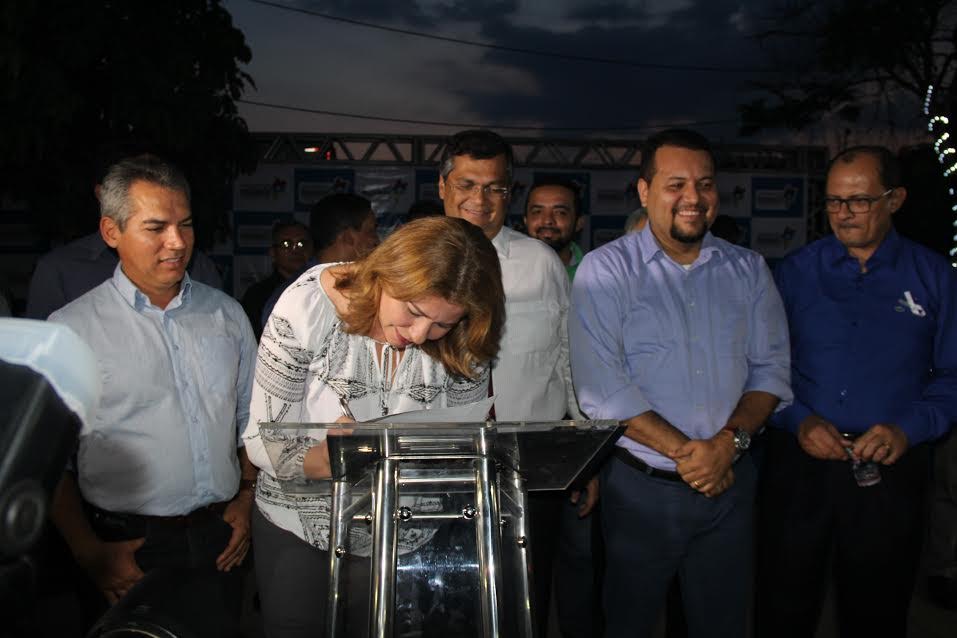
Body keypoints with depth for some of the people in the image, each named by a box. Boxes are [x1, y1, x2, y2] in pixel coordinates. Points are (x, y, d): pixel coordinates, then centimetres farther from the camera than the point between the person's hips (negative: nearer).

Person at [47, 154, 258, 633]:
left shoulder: (227, 315, 6)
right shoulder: (70, 330, -7)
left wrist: (246, 500, 4)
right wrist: (89, 554, -10)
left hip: (221, 540, 4)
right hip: (129, 548, -3)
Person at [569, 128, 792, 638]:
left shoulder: (748, 270, 6)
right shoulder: (605, 271, -7)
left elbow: (770, 369, 3)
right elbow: (602, 387, -14)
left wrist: (729, 441, -13)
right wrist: (682, 451, -17)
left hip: (730, 482, 3)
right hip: (641, 486, -3)